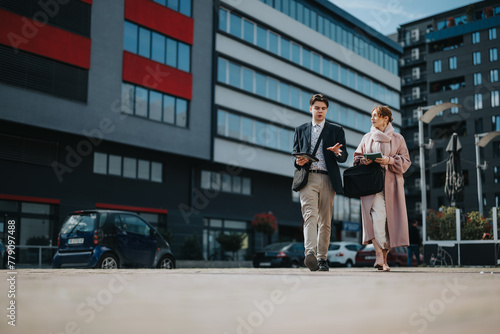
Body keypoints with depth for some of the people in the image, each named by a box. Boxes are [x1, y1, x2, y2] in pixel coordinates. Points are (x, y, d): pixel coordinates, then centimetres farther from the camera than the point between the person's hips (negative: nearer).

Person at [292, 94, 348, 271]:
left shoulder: (336, 130, 15)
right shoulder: (301, 130, 19)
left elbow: (344, 157, 8)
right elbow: (295, 155, 18)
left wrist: (338, 152, -15)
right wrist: (298, 161, -6)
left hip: (328, 179, 1)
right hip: (308, 178, -1)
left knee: (325, 220, 2)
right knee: (310, 215, -18)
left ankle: (322, 258, 10)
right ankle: (310, 254, -31)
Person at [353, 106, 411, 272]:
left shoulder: (398, 138, 13)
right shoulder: (367, 138, 19)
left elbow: (406, 161, 7)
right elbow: (357, 158, 18)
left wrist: (389, 160, -11)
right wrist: (363, 161, -5)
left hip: (391, 183, 0)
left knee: (389, 218, -5)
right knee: (378, 216, -19)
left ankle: (384, 257, 7)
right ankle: (379, 256, -21)